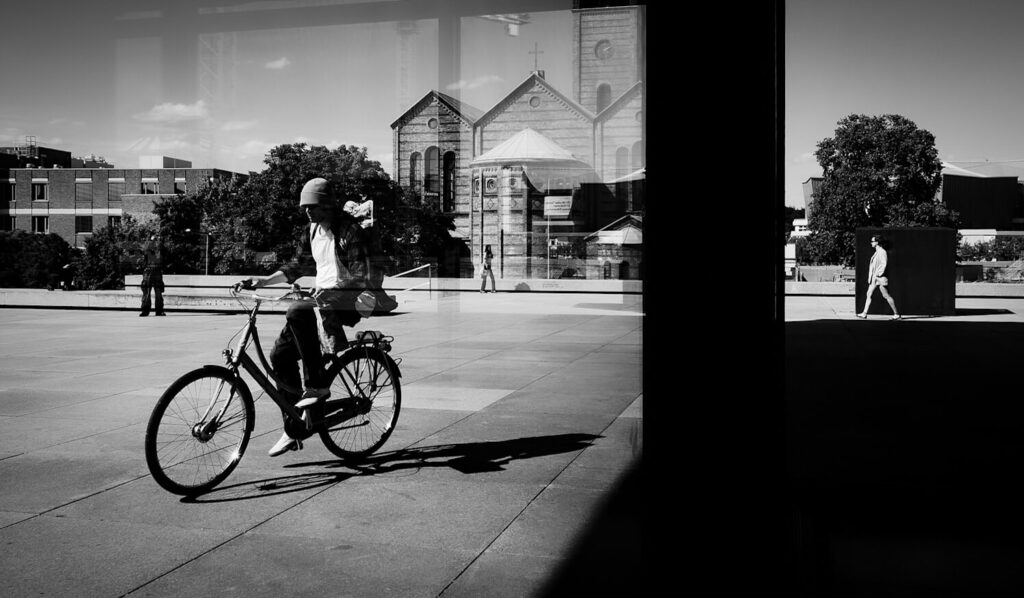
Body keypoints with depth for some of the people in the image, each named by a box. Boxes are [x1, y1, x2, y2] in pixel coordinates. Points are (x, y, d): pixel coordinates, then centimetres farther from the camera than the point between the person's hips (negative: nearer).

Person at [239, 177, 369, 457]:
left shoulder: (349, 229, -11)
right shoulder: (312, 230, 13)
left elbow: (360, 275, -20)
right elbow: (299, 265, 22)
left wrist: (332, 289, -37)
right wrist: (264, 280, 12)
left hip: (347, 300, -8)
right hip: (322, 297, 8)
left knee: (297, 312, -35)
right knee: (281, 354, -2)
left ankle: (318, 385, -22)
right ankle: (294, 430, 7)